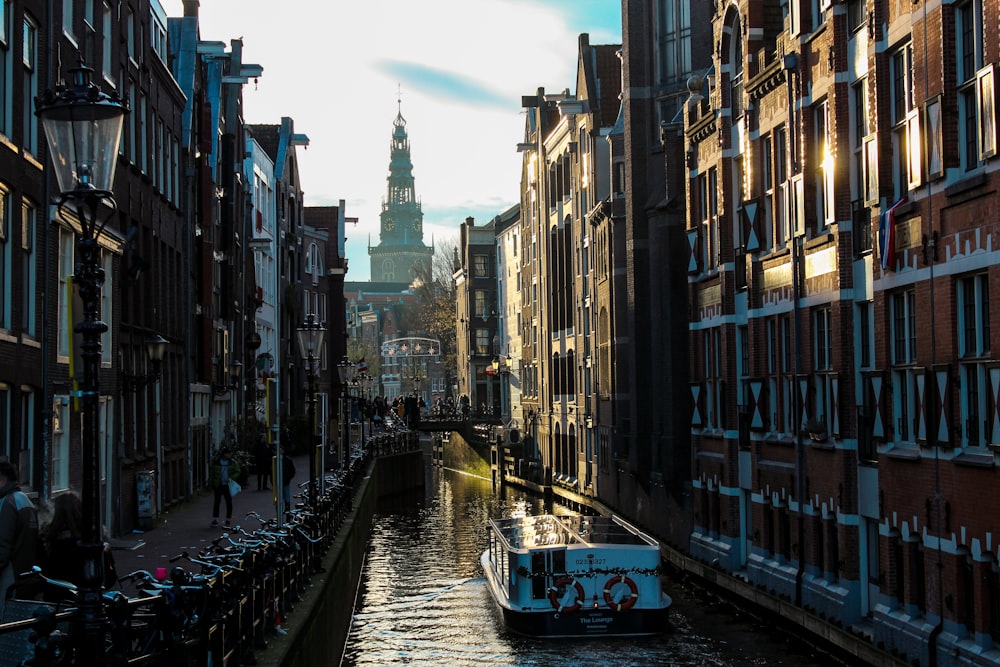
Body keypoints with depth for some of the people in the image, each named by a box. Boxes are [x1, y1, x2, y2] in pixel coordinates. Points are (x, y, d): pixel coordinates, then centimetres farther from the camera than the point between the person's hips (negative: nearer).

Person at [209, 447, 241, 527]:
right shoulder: (216, 462, 3)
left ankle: (228, 520, 14)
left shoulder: (233, 462, 2)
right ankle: (215, 519, 4)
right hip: (218, 485, 0)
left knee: (229, 502, 4)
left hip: (228, 485, 0)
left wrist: (231, 478, -16)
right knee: (217, 501, -1)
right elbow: (211, 473, 11)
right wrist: (211, 482, 5)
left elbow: (237, 472, 1)